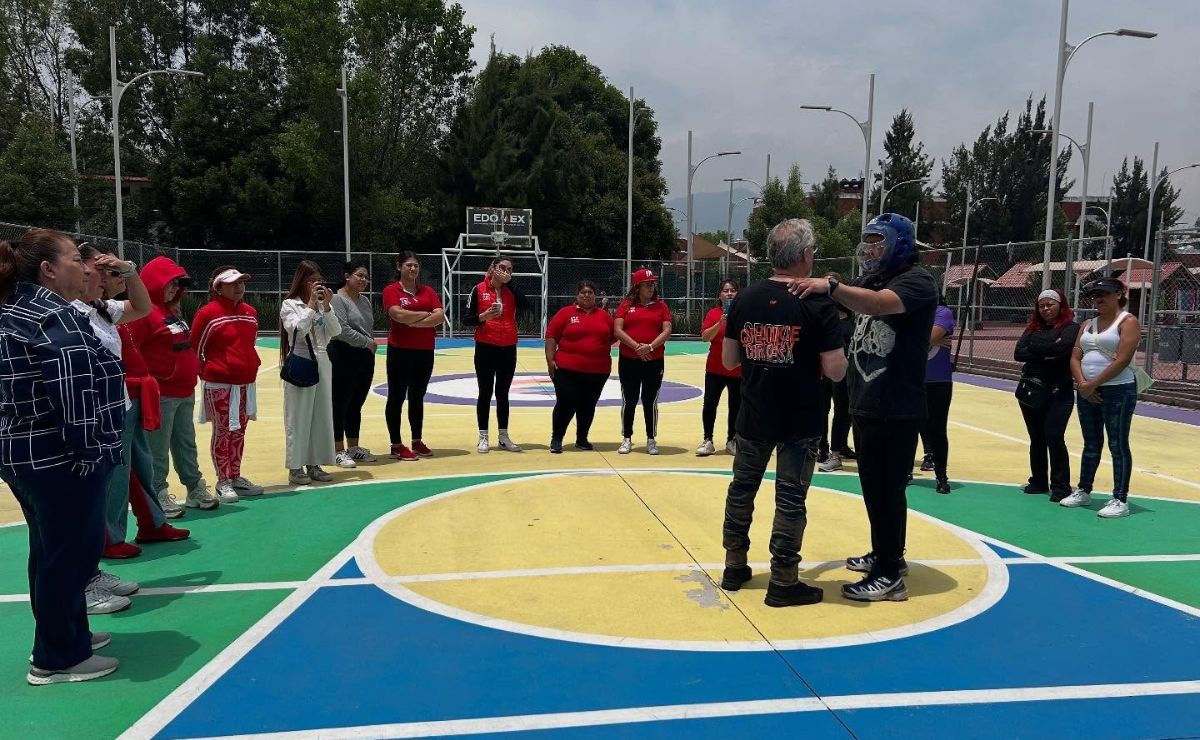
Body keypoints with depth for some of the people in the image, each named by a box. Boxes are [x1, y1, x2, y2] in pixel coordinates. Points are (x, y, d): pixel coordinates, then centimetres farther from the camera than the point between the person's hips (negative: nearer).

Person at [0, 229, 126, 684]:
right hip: (60, 459, -11)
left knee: (52, 551, 21)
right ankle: (57, 659, 12)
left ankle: (63, 636, 35)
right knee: (69, 554, 1)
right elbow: (76, 386, -27)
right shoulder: (53, 316, -18)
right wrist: (87, 449, -22)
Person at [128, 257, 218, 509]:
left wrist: (194, 367, 16)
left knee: (186, 445, 17)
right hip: (161, 394, -9)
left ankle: (196, 490, 26)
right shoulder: (144, 311, -14)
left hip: (185, 391, 9)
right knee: (158, 449, 0)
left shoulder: (173, 310, 15)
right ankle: (158, 496, 9)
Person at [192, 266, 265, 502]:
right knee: (222, 432, 2)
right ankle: (223, 482, 12)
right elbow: (195, 348, -8)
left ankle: (236, 478, 25)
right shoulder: (208, 313, -13)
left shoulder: (251, 312, 7)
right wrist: (206, 372, -2)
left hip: (246, 383, 7)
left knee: (239, 432, 14)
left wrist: (251, 366, 14)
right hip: (219, 384, -6)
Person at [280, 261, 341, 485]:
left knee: (321, 415, 8)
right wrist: (311, 304, -16)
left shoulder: (322, 304, 9)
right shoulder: (290, 304, -3)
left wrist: (326, 306, -10)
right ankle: (295, 467, 7)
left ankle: (314, 464, 18)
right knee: (299, 417, -1)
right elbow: (297, 330, -18)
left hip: (322, 363, 5)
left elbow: (336, 331, 0)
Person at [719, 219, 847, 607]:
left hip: (754, 417, 4)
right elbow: (835, 371, -15)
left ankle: (734, 567, 28)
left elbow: (729, 360, 2)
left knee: (742, 488, 17)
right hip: (800, 422, -4)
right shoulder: (818, 302, -14)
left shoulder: (745, 298, -3)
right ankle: (783, 582, 15)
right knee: (790, 497, 6)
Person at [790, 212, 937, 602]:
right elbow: (839, 299, 3)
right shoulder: (870, 280, 17)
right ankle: (883, 553, 34)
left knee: (889, 488, -2)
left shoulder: (917, 281, -12)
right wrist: (816, 286, -17)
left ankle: (891, 575, 7)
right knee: (872, 485, 18)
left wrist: (829, 286, -42)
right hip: (864, 403, 9)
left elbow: (879, 304, -32)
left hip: (897, 409, -9)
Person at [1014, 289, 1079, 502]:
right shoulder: (1032, 329, 10)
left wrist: (1034, 347, -10)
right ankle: (1039, 481, 21)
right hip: (1031, 389, 5)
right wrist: (1046, 354, -13)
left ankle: (1060, 486, -1)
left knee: (1054, 437, -9)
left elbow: (1063, 347, -23)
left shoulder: (1071, 328, -3)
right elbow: (1019, 353, -3)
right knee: (1037, 438, 11)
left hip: (1059, 392, -5)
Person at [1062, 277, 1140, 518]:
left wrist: (1093, 384, -17)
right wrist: (1082, 383, -9)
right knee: (1091, 444, 15)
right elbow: (1075, 357, 8)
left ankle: (1120, 500, 2)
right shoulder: (1088, 324, 15)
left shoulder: (1128, 322, -6)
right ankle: (1083, 491, 24)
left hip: (1118, 391, -6)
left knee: (1118, 445, -3)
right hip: (1087, 392, 7)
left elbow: (1122, 360, -17)